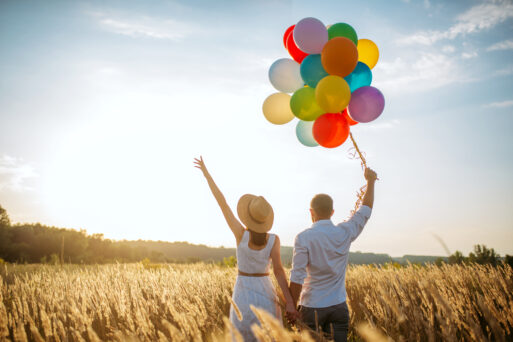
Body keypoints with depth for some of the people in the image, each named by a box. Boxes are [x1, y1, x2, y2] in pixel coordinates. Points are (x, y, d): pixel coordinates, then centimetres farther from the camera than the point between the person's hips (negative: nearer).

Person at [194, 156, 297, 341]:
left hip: (243, 296, 0)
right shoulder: (274, 239, -9)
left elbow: (222, 203, -7)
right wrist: (289, 302, -18)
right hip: (265, 295, 1)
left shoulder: (241, 234, -11)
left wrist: (206, 172, -1)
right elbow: (278, 270, -18)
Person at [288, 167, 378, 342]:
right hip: (338, 306, 3)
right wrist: (371, 181, 25)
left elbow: (297, 277, -17)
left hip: (312, 307, -3)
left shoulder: (303, 238, -13)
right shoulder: (345, 233, -3)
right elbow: (366, 210, 13)